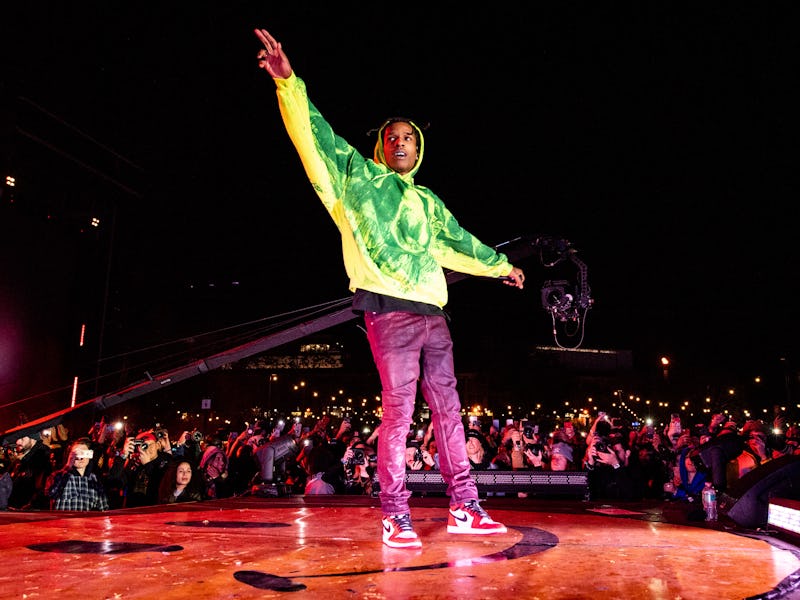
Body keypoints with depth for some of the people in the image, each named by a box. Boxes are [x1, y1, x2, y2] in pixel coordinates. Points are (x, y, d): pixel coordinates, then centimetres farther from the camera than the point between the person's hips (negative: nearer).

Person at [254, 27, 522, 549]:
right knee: (399, 409, -9)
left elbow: (458, 242, 36)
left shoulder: (429, 201, 25)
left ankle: (464, 507, 14)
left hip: (432, 311, 6)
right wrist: (290, 85, -13)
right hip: (389, 308, -6)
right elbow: (317, 136, -1)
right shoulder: (358, 177, 10)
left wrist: (500, 265, 46)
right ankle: (395, 516, 1)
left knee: (448, 407, 5)